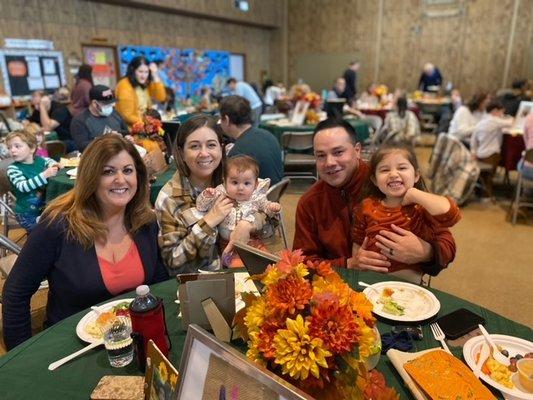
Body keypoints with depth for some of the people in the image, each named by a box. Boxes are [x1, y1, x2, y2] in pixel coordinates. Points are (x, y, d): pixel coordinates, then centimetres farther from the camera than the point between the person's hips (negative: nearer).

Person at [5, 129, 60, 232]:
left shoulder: (39, 160, -1)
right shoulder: (13, 169, -14)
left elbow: (49, 160, 22)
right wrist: (44, 175, -38)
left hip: (45, 207, 5)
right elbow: (22, 187, -29)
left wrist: (53, 165, -3)